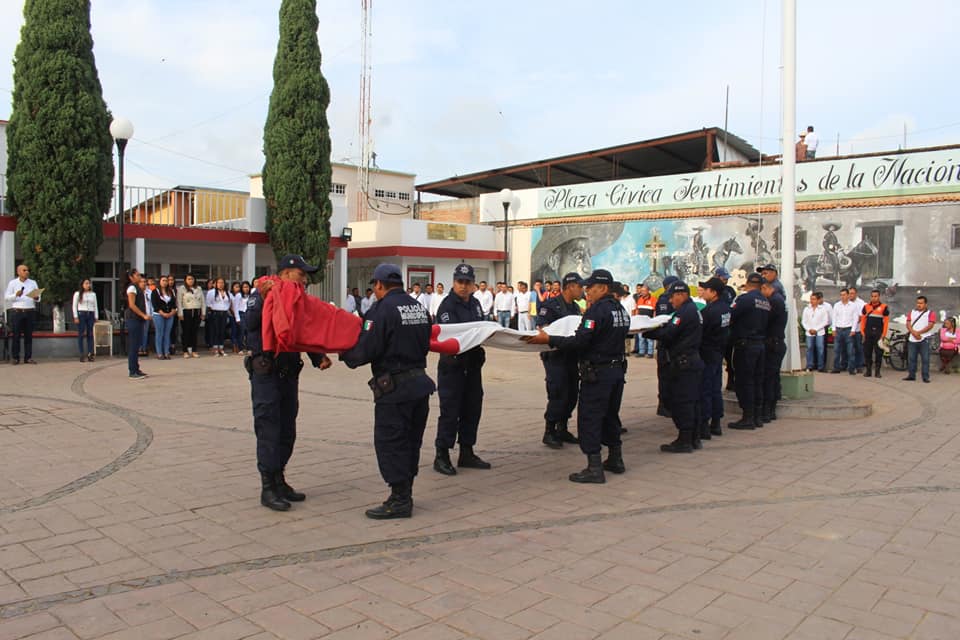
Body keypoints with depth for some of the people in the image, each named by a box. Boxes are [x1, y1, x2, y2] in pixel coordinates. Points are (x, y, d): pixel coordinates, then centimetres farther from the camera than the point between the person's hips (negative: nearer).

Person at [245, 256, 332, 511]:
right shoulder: (260, 295, -7)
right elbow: (251, 323, -22)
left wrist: (318, 358, -4)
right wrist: (262, 298, -35)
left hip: (290, 374, 7)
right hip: (266, 373, -7)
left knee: (287, 431, 12)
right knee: (268, 432, -4)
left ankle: (278, 480, 25)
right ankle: (268, 489, 3)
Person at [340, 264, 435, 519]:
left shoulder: (384, 309, -15)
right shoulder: (419, 307, 9)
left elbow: (367, 349, -17)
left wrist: (345, 356, 2)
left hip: (394, 386, -8)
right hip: (420, 381, 8)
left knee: (389, 442, 1)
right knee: (411, 441, 15)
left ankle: (399, 500, 5)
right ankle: (404, 494, 26)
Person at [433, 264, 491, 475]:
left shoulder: (475, 303, 15)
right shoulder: (447, 305, -10)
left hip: (473, 364, 8)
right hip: (453, 364, -8)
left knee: (472, 409, 12)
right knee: (450, 410, -5)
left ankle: (466, 453, 23)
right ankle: (441, 456, 5)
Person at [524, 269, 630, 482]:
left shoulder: (597, 310, -18)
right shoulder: (620, 309, 10)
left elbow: (579, 342, -22)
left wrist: (549, 340, -17)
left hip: (597, 372, -9)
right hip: (617, 368, 9)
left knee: (589, 418, -3)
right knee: (610, 415, 20)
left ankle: (594, 468, -2)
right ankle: (615, 459, 30)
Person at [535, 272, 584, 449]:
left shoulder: (575, 307, 16)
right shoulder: (551, 305, -8)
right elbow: (542, 328, -16)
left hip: (571, 356, 8)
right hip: (555, 356, -8)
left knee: (572, 394, 11)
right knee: (558, 395, -8)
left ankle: (562, 429, 24)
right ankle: (549, 432, 4)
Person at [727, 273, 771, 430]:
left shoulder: (745, 298, -13)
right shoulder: (766, 301, 11)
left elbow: (730, 316, -15)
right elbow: (766, 323, 15)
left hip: (745, 344, -8)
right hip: (760, 344, 8)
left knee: (744, 381, -3)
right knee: (757, 381, 12)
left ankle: (747, 418, -2)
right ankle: (757, 416, 18)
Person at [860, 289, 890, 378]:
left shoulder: (884, 307, 2)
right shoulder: (866, 306, 10)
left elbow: (886, 321, 0)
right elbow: (863, 320, 11)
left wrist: (883, 334, -7)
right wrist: (862, 332, 4)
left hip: (878, 333, -2)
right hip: (868, 333, 2)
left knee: (879, 352, -1)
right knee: (867, 352, 4)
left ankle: (877, 371, 7)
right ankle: (868, 371, 11)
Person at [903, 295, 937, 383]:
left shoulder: (931, 313, 3)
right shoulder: (912, 312, 15)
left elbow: (930, 325, -8)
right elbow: (908, 324, 6)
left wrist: (919, 332, -16)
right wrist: (913, 332, -11)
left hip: (924, 339, -4)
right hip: (912, 339, 4)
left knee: (925, 359, -4)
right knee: (911, 358, 5)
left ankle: (925, 377, -2)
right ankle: (911, 375, 12)